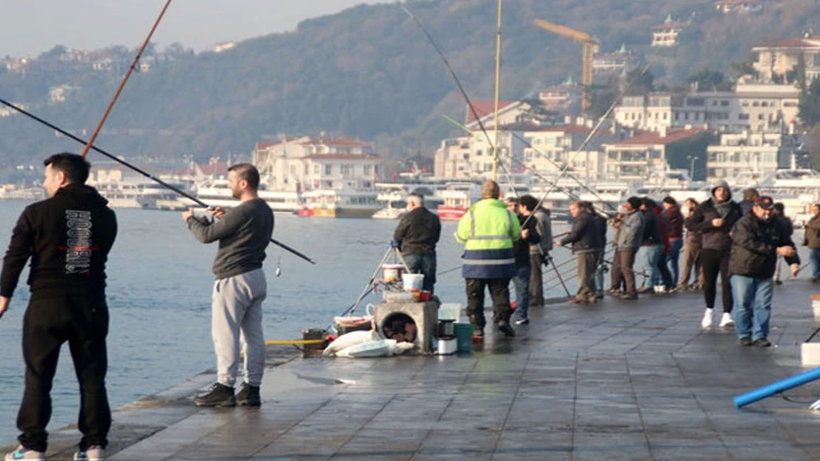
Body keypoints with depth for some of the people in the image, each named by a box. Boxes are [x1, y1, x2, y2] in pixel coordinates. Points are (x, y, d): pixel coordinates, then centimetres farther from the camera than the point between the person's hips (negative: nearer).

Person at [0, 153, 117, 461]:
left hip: (47, 304, -3)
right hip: (91, 305, 3)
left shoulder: (37, 213, -5)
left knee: (38, 378, 5)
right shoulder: (105, 215, 5)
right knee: (92, 378, 8)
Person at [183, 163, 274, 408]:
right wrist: (224, 219, 16)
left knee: (225, 335, -5)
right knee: (254, 335, 9)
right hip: (257, 276, 9)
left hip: (234, 279, -9)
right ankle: (252, 389, 12)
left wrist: (192, 219, 6)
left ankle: (225, 388, -6)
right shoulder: (265, 211, 11)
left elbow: (207, 235, -12)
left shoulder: (241, 212, -18)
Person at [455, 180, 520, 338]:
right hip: (501, 259, 2)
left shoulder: (472, 214, -5)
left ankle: (477, 326, 4)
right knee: (500, 292, 10)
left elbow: (461, 237, 0)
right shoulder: (507, 214, 1)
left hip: (476, 260, -1)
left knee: (475, 295, 6)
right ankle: (502, 318, -9)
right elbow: (516, 236, 12)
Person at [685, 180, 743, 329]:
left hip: (729, 250, 0)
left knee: (727, 282, -10)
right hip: (709, 249, 0)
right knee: (709, 282, 6)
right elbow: (689, 223, -2)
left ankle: (727, 314, -10)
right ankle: (709, 310, 29)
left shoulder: (735, 208, 8)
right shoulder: (705, 207, 2)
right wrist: (711, 223, -13)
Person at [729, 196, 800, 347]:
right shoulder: (744, 224, -14)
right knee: (743, 306, -1)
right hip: (742, 271, -4)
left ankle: (759, 335, 5)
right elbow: (751, 244, -27)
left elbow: (788, 245, 6)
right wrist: (777, 251, -29)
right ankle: (744, 335, 11)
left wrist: (794, 262, -14)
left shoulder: (778, 225, 5)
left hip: (764, 273, 4)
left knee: (763, 306, 0)